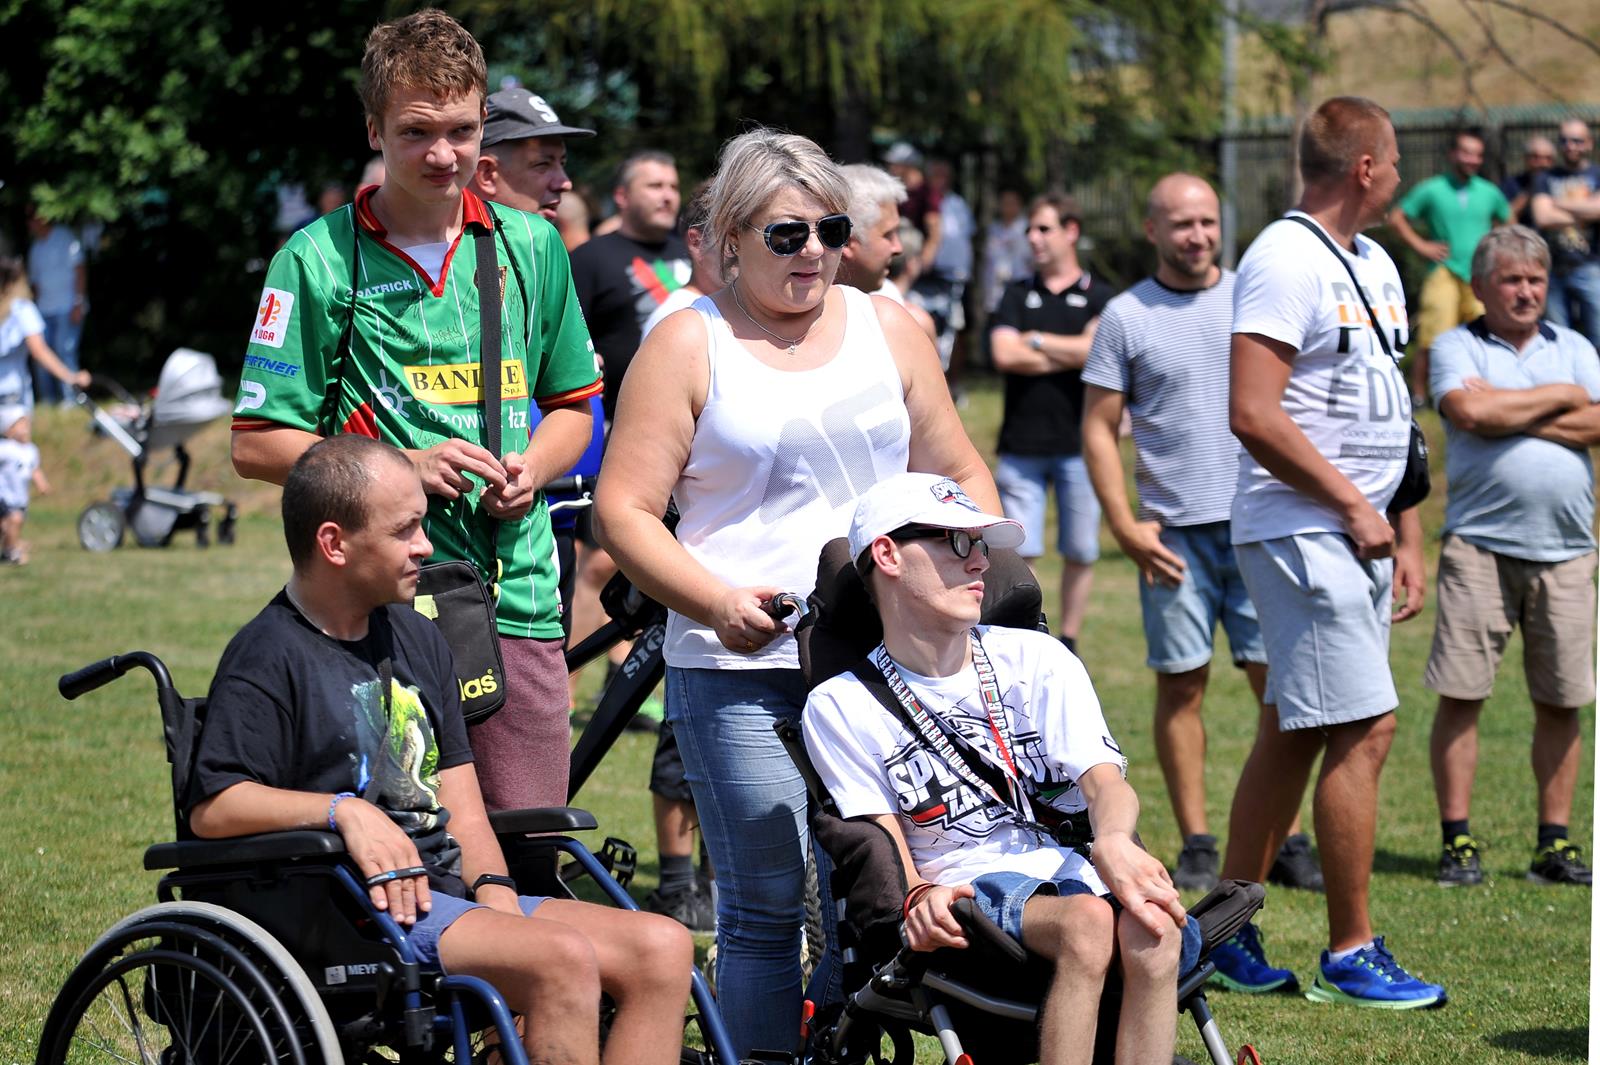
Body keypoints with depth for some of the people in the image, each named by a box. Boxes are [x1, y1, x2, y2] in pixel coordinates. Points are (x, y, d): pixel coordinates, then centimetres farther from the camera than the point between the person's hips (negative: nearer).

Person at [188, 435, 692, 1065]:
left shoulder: (419, 641, 21)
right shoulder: (268, 659, -4)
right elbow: (211, 808, -15)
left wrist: (494, 892, -1)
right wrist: (343, 810, -24)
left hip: (449, 890, 8)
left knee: (662, 949, -9)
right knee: (563, 959, -30)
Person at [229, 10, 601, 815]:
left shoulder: (530, 248, 12)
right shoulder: (321, 261, -1)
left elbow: (571, 406, 23)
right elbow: (256, 445, -1)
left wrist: (530, 469, 1)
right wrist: (404, 469, -12)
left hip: (516, 598, 4)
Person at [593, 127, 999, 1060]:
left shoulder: (888, 329, 15)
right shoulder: (689, 345, 4)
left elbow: (961, 474, 21)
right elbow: (625, 509, -2)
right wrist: (719, 602, -14)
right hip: (740, 672, -3)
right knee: (766, 910, -4)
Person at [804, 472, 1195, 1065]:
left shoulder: (1036, 659, 12)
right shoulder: (841, 709, 6)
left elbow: (1105, 779, 0)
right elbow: (886, 845, 2)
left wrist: (1114, 840, -26)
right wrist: (919, 897, -24)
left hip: (1068, 870, 3)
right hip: (964, 889, -3)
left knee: (1151, 931, -35)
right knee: (1088, 921, -36)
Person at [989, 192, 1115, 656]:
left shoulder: (1098, 296, 5)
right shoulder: (1017, 296, 11)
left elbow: (1094, 350, -12)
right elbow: (1004, 354, -4)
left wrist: (1036, 341, -3)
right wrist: (1069, 355, -4)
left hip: (1078, 443, -1)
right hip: (1021, 445, 1)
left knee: (1080, 552, 3)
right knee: (1020, 550, -3)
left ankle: (1068, 643, 14)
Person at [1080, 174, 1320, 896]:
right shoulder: (1127, 316, 2)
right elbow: (1098, 428, 3)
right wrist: (1124, 526, -6)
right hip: (1175, 530, -1)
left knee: (1279, 680, -2)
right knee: (1181, 683, 0)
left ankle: (1285, 842, 4)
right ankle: (1196, 845, 7)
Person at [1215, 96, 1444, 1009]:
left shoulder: (1375, 265, 16)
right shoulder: (1285, 263, -14)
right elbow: (1253, 414, -21)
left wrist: (1408, 537, 16)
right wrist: (1353, 505, -16)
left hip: (1359, 535, 9)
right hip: (1302, 532, -9)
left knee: (1297, 732, 11)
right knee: (1365, 729, -10)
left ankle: (1227, 934, 18)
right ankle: (1351, 955, -2)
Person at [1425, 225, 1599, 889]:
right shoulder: (1457, 347, 5)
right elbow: (1470, 410, -15)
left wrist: (1512, 416, -5)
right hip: (1480, 544, -3)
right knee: (1460, 695, -5)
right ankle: (1457, 842, 0)